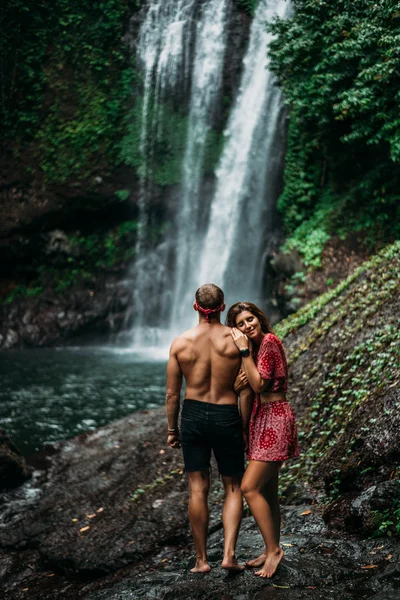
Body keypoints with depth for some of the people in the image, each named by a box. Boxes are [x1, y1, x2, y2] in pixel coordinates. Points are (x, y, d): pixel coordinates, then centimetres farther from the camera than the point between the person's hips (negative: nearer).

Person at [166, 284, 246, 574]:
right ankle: (229, 553, -1)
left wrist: (172, 429, 12)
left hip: (193, 414, 1)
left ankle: (202, 559, 15)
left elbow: (172, 393, 0)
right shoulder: (237, 338, -8)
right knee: (234, 488, 12)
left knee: (198, 489, 9)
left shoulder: (180, 343, -5)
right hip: (227, 417, -1)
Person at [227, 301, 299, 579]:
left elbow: (259, 384, -17)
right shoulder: (258, 345, 14)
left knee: (250, 487, -12)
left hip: (275, 419, -10)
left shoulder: (269, 342, -14)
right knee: (267, 491, 13)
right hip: (263, 419, 10)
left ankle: (273, 549, -3)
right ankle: (272, 550, 21)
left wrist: (244, 350, -17)